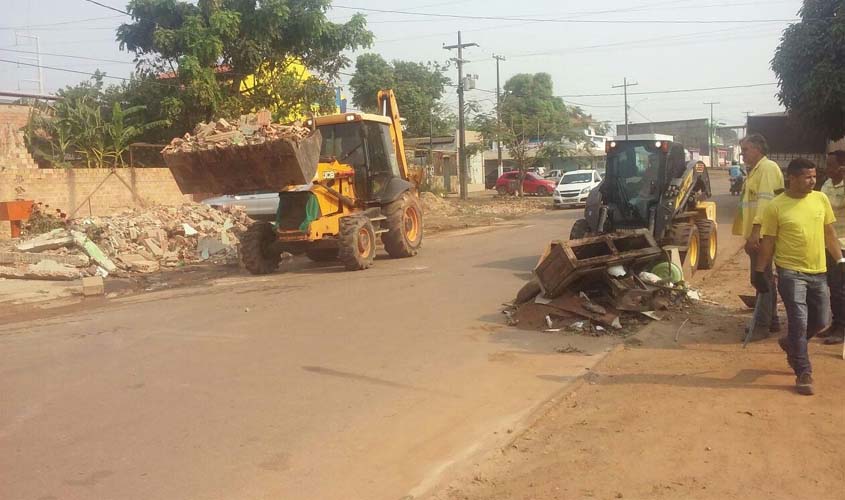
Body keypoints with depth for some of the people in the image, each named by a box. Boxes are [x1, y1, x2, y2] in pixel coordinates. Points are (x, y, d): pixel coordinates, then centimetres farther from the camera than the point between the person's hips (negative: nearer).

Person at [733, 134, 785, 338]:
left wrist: (756, 230, -29)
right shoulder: (755, 170, 21)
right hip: (755, 235, 11)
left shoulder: (767, 168, -11)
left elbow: (766, 200, -22)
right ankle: (772, 320, 24)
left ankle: (762, 325, -3)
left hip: (762, 235, -11)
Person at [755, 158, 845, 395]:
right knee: (799, 322, -6)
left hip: (818, 271, 5)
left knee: (822, 321, 11)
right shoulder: (776, 206, -9)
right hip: (791, 272, -5)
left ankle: (790, 343, 38)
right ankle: (804, 373, 5)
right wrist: (760, 271, -6)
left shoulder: (821, 199, 4)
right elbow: (768, 242, -5)